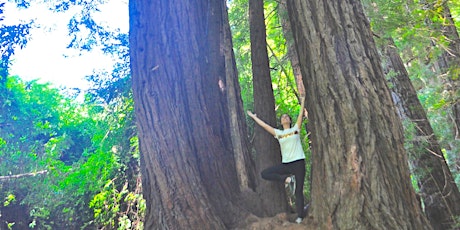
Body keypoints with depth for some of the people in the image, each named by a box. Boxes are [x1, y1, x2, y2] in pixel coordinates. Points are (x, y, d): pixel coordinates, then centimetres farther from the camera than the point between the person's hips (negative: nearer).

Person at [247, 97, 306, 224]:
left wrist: (302, 101, 5)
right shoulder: (278, 133, 12)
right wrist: (254, 117, 22)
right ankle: (287, 178, -8)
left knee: (298, 191, -4)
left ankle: (300, 216, 1)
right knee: (264, 173, -8)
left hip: (298, 162, -3)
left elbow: (301, 114, 5)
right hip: (285, 164, 3)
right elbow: (264, 125, 16)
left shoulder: (295, 129, 9)